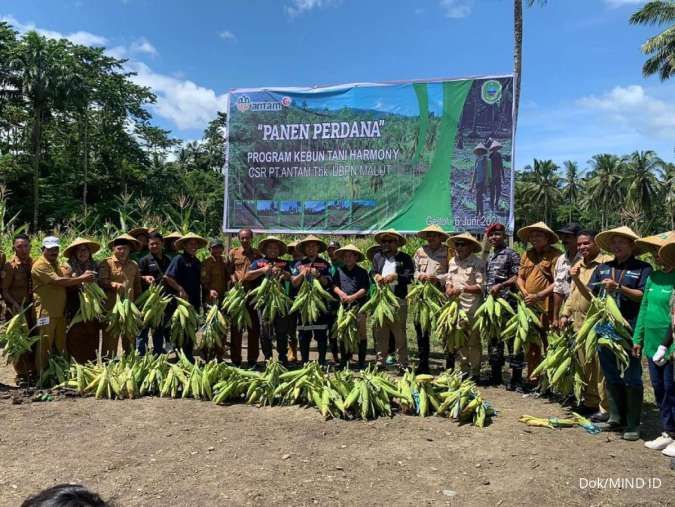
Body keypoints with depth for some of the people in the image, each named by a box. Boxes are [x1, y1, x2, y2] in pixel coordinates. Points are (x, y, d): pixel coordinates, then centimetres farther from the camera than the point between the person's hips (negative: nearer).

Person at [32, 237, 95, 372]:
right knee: (45, 346, -2)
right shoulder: (40, 265, -12)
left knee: (61, 345, 13)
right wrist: (81, 279, -19)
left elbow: (64, 281, 16)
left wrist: (83, 277, -1)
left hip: (60, 312, 8)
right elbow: (58, 281, -22)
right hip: (46, 312, -8)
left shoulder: (55, 263, 17)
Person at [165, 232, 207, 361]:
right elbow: (167, 277, -16)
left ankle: (189, 357, 23)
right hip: (182, 301, -7)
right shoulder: (179, 259, -9)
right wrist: (180, 289, -18)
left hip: (194, 302, 7)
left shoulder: (197, 262, 15)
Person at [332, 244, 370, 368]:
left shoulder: (362, 272, 5)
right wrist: (340, 293, -11)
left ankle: (361, 361, 5)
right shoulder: (339, 270, 12)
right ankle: (344, 360, 16)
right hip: (343, 305, 3)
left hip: (359, 304, -3)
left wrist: (353, 297, -15)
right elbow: (334, 285, 8)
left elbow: (365, 288, -3)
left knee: (361, 333, -2)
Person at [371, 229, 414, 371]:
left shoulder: (405, 258, 6)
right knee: (380, 333, 7)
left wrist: (395, 276, -17)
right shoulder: (377, 256, 19)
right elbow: (372, 272, 15)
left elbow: (410, 277, -4)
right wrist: (376, 276, -7)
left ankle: (403, 364, 7)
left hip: (398, 300, -3)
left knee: (399, 333, 0)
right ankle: (380, 362, 16)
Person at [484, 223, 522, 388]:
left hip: (507, 301, -7)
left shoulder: (511, 254, -4)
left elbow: (517, 277, -12)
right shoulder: (488, 256, 17)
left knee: (513, 338, -4)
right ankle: (495, 374, 24)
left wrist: (501, 285, -22)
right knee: (494, 338, 13)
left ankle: (516, 378, 2)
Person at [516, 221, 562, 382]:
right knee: (531, 345, 13)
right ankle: (532, 378, 24)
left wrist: (538, 296, -17)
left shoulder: (555, 255, -5)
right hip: (528, 306, 6)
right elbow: (520, 277, 14)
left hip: (547, 308, -6)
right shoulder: (527, 255, 15)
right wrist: (525, 293, -4)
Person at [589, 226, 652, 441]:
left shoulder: (642, 268, 2)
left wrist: (618, 287, -19)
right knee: (611, 376, 12)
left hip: (629, 328, -5)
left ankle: (633, 424, 10)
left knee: (631, 378, 1)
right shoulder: (603, 268, 16)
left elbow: (643, 296, -10)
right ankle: (616, 418, 24)